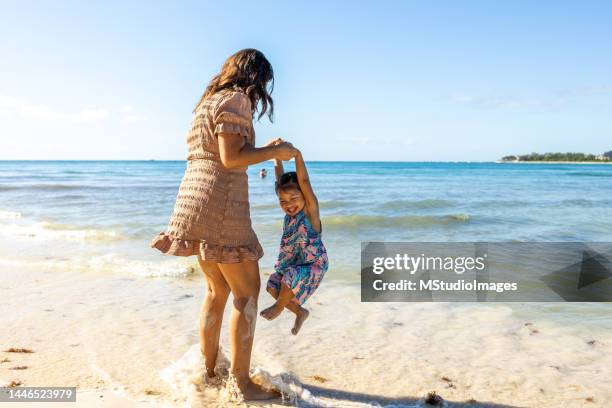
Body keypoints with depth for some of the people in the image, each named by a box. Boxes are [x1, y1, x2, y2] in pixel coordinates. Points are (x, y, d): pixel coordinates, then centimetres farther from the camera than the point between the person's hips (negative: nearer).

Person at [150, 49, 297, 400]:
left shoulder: (209, 101, 23)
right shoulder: (236, 99, -6)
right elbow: (231, 158, -15)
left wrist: (265, 150, 22)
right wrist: (275, 151, -4)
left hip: (196, 201, 10)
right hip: (219, 204, -10)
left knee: (218, 290, 16)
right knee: (248, 291, -2)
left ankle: (208, 372, 23)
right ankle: (242, 382, 3)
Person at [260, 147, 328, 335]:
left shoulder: (310, 210, -18)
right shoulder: (290, 211, 0)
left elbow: (304, 181, -29)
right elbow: (281, 180, -2)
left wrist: (296, 154, -31)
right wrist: (276, 155, -9)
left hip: (313, 266, -7)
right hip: (289, 263, 8)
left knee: (292, 277, -32)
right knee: (273, 287, 1)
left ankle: (279, 306, -3)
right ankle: (300, 313, 22)